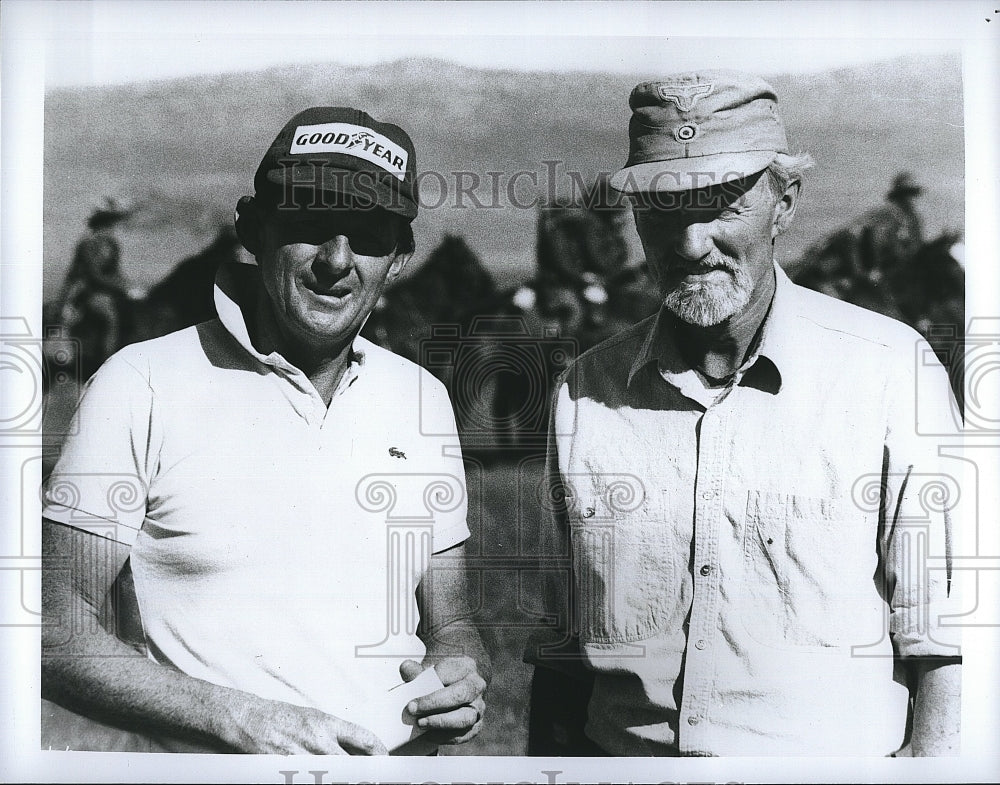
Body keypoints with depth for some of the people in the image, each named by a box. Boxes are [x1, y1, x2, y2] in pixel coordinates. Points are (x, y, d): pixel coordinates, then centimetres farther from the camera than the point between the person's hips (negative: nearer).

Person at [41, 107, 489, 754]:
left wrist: (462, 676, -6)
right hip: (204, 770, -3)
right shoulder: (143, 386, -5)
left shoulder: (424, 398, 7)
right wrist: (243, 720, -17)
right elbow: (62, 636, -6)